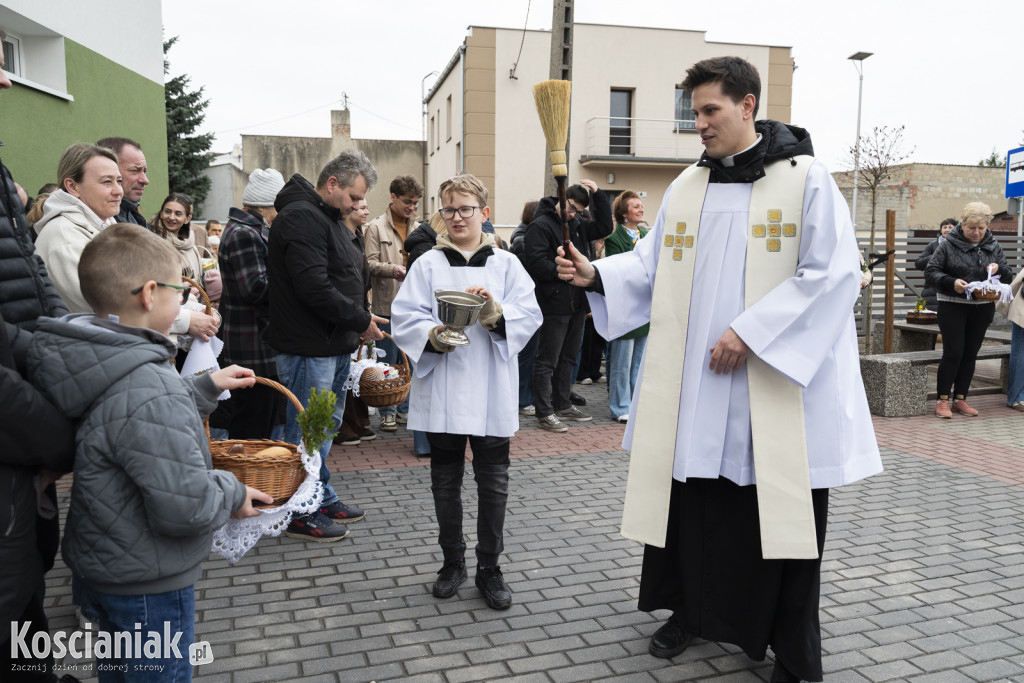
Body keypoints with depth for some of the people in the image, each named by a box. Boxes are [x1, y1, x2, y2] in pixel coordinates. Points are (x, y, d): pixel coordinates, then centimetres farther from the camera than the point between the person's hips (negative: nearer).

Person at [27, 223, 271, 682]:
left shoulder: (98, 365, -1)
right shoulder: (149, 390, -33)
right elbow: (185, 505, -33)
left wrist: (207, 387, 11)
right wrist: (233, 493, -15)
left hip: (104, 563, 9)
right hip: (148, 586, -9)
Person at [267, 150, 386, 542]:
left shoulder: (329, 218, 16)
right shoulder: (301, 218, -17)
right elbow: (315, 288, -25)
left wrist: (357, 323, 10)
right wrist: (361, 320, -15)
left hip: (335, 345, 10)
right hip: (309, 347, -10)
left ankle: (323, 499, 33)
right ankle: (302, 515, 13)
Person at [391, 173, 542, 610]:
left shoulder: (506, 264, 6)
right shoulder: (428, 264, 6)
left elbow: (530, 314, -3)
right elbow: (404, 316, -2)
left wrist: (496, 312, -21)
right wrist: (432, 335, -20)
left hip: (490, 393, 0)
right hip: (441, 391, 1)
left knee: (493, 482, 5)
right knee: (445, 480, 11)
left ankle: (489, 568, 21)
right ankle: (453, 562, 29)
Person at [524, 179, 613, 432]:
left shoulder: (577, 226, 16)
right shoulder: (541, 225, -9)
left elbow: (605, 227, 17)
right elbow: (536, 263, -18)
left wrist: (597, 194, 9)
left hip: (577, 303, 9)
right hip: (554, 304, -8)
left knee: (568, 358, 16)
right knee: (547, 361, -2)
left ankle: (563, 405, 28)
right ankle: (544, 413, 4)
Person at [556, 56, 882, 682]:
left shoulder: (806, 179, -5)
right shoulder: (687, 187, 10)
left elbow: (834, 274, -12)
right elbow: (652, 264, 11)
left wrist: (751, 332, -17)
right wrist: (597, 274, -7)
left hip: (780, 385, -4)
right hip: (695, 384, 5)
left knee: (781, 514, 4)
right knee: (693, 502, 12)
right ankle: (691, 611, 34)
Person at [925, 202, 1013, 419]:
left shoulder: (993, 247, 9)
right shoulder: (948, 245, -4)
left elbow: (1008, 276, 13)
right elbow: (930, 271, -5)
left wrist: (999, 269, -10)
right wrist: (951, 282, -21)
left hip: (982, 307, 4)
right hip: (953, 306, -4)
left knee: (970, 354, 8)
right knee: (953, 353, -7)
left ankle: (960, 399, 17)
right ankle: (942, 400, 2)